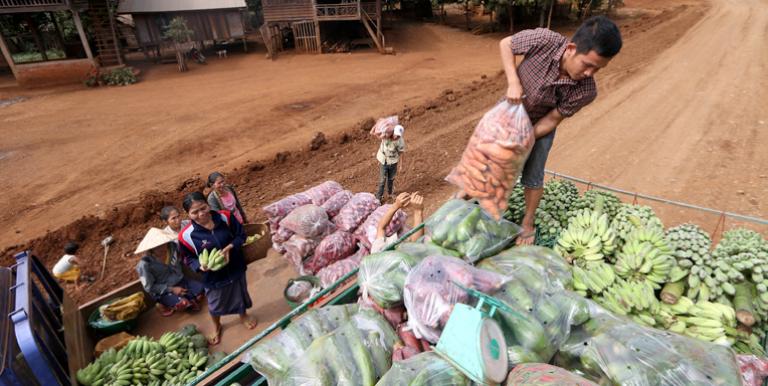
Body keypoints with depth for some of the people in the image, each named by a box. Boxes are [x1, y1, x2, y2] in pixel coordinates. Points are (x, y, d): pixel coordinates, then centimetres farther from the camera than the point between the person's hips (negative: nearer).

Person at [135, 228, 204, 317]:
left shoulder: (172, 247, -12)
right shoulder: (145, 264, -22)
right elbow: (149, 287, -15)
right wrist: (171, 289, -20)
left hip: (179, 281, 5)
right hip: (163, 291, -4)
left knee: (200, 289, -16)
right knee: (182, 304, -26)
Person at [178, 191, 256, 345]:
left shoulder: (226, 217, -19)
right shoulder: (186, 235, -21)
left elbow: (241, 235, -7)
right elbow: (189, 258, -7)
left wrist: (229, 247, -25)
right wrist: (200, 266, -27)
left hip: (235, 268, 1)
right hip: (213, 276, -1)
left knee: (240, 295, 26)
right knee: (215, 305, 23)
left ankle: (243, 316, 59)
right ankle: (216, 327, 56)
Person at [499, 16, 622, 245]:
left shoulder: (585, 91, -30)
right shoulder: (542, 40, -34)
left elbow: (552, 120, -18)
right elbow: (506, 44, -17)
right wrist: (513, 82, -30)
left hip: (540, 124, -1)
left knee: (532, 176, 4)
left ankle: (528, 223, 27)